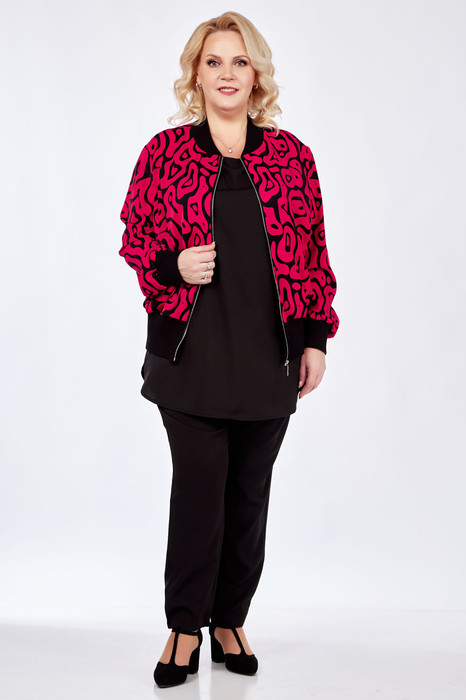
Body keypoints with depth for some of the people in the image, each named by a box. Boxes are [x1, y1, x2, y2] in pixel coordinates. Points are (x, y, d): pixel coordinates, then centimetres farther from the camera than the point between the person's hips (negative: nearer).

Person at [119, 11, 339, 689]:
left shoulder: (291, 155, 7)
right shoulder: (164, 152, 3)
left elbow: (314, 252, 9)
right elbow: (134, 242, 8)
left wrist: (315, 338, 4)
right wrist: (175, 266, -13)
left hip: (271, 353, 2)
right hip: (192, 350, -2)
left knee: (250, 491, 9)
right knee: (198, 486, -2)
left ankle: (230, 620, 26)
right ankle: (185, 628, 16)